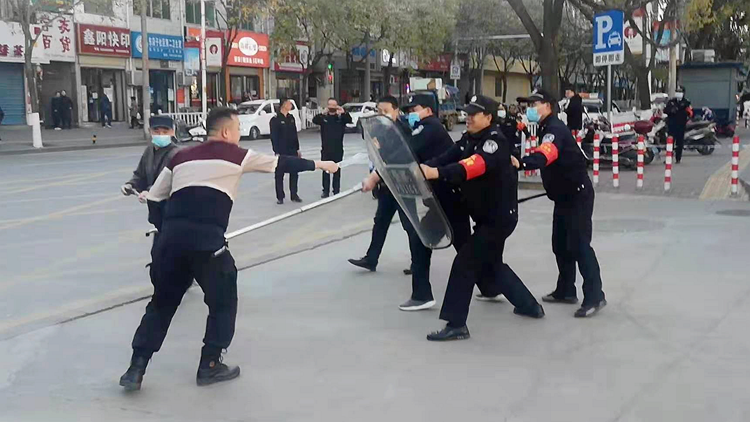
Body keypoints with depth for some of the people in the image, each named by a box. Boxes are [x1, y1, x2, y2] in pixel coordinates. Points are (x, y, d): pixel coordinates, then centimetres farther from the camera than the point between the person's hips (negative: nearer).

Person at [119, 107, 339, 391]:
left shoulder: (181, 157, 20)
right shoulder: (236, 155, 9)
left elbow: (154, 200, 19)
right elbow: (281, 163, 19)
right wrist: (319, 164, 31)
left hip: (171, 237, 5)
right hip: (207, 240, -5)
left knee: (162, 303, 19)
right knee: (223, 302, 17)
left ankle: (135, 369, 15)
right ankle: (210, 366, 19)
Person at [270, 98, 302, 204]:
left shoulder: (291, 118, 9)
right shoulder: (275, 120, -9)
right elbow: (274, 137, -11)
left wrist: (297, 149, 12)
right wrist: (277, 152, -15)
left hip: (292, 151, 6)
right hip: (281, 152, -6)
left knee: (294, 173, 7)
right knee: (279, 175, 1)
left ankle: (294, 195, 17)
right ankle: (280, 197, 8)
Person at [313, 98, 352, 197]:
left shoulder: (341, 117, 4)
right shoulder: (323, 117, 4)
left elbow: (349, 120, -14)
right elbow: (314, 120, -15)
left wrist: (344, 113, -34)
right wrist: (323, 114, -34)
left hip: (338, 149, 0)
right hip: (325, 149, 0)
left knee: (337, 171, 5)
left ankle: (336, 191, 11)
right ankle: (325, 191, 9)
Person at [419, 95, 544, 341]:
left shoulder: (496, 141, -21)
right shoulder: (469, 139, 7)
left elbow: (475, 165, -40)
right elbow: (447, 158, -6)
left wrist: (437, 173, -53)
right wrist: (423, 168, -28)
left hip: (500, 215, -10)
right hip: (485, 215, 10)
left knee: (466, 262, -13)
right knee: (491, 263, 23)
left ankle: (456, 324, -9)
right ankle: (529, 305, 39)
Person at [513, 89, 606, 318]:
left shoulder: (555, 128, -21)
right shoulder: (547, 128, 13)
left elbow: (545, 155, -42)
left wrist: (521, 164, -58)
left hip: (578, 194, -10)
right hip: (564, 195, 10)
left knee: (578, 244, -12)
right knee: (560, 244, 13)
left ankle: (594, 296, -9)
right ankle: (566, 291, 23)